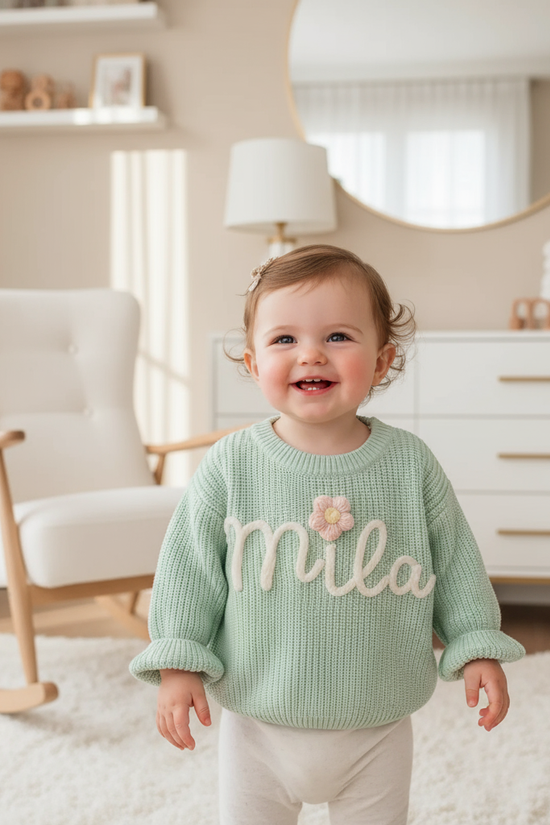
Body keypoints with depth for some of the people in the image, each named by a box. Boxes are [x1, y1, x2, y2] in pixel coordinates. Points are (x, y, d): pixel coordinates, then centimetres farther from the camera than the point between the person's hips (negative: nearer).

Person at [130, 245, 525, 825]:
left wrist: (478, 646, 0)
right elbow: (189, 566, -5)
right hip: (258, 727, 0)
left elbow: (455, 560, 3)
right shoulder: (230, 466, -11)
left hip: (376, 729, 1)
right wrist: (177, 661, -8)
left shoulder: (410, 464, -8)